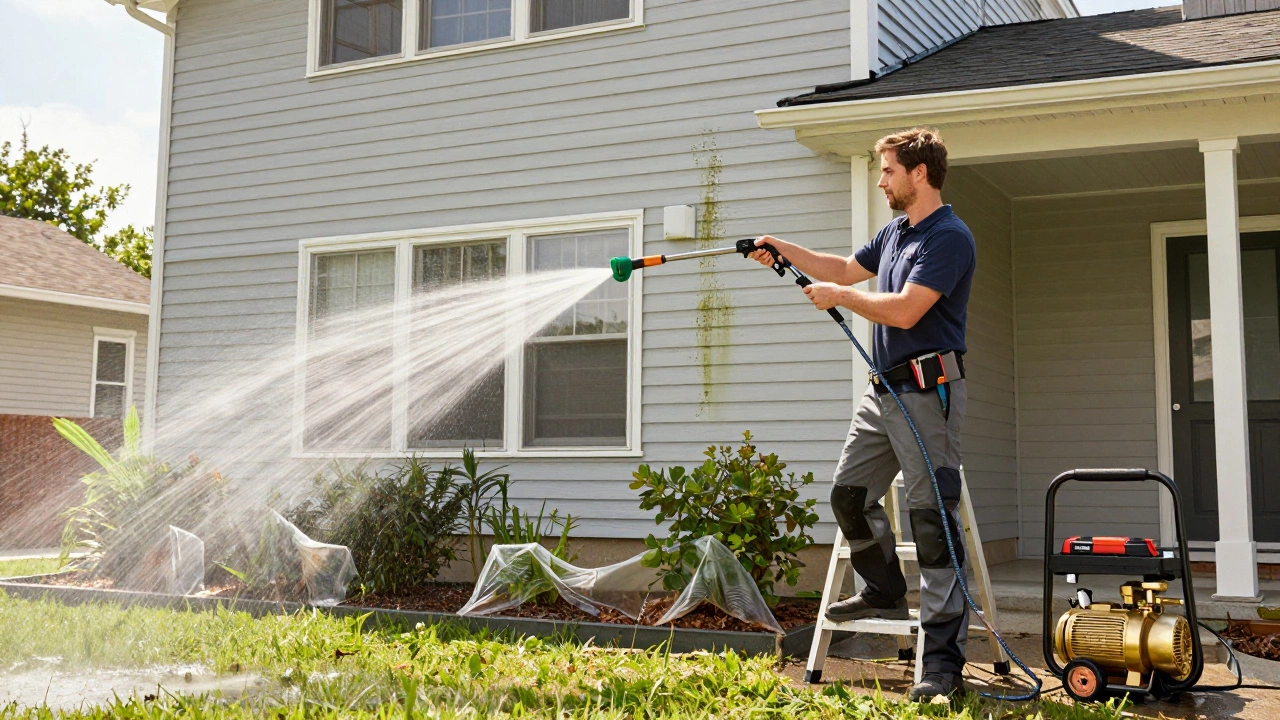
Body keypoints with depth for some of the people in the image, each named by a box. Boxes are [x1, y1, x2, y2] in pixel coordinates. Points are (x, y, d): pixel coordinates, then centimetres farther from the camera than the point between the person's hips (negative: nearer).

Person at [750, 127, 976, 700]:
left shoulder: (948, 238, -13)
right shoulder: (894, 234, 17)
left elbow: (905, 309, -22)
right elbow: (846, 269, 31)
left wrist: (840, 297, -9)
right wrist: (783, 249, 24)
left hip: (927, 390, -10)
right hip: (884, 390, 10)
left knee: (932, 518, -10)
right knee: (850, 494, 13)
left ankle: (943, 661, -7)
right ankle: (886, 592, 35)